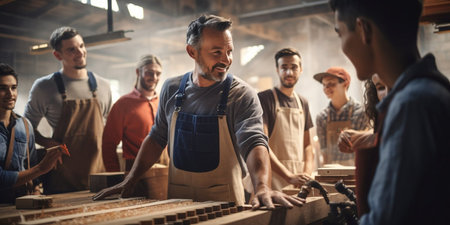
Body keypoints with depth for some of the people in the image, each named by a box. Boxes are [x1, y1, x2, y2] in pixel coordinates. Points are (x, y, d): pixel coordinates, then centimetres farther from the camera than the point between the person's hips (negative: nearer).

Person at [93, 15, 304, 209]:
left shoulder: (243, 95, -11)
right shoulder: (171, 89, 1)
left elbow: (254, 142, -23)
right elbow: (157, 138, 10)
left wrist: (262, 187, -41)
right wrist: (129, 181, 4)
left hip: (224, 201, -3)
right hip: (176, 198, 3)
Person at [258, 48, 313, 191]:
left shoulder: (302, 103, 16)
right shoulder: (264, 98, -5)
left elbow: (307, 144, 16)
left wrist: (307, 172, -4)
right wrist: (289, 176, -23)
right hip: (274, 180, -5)